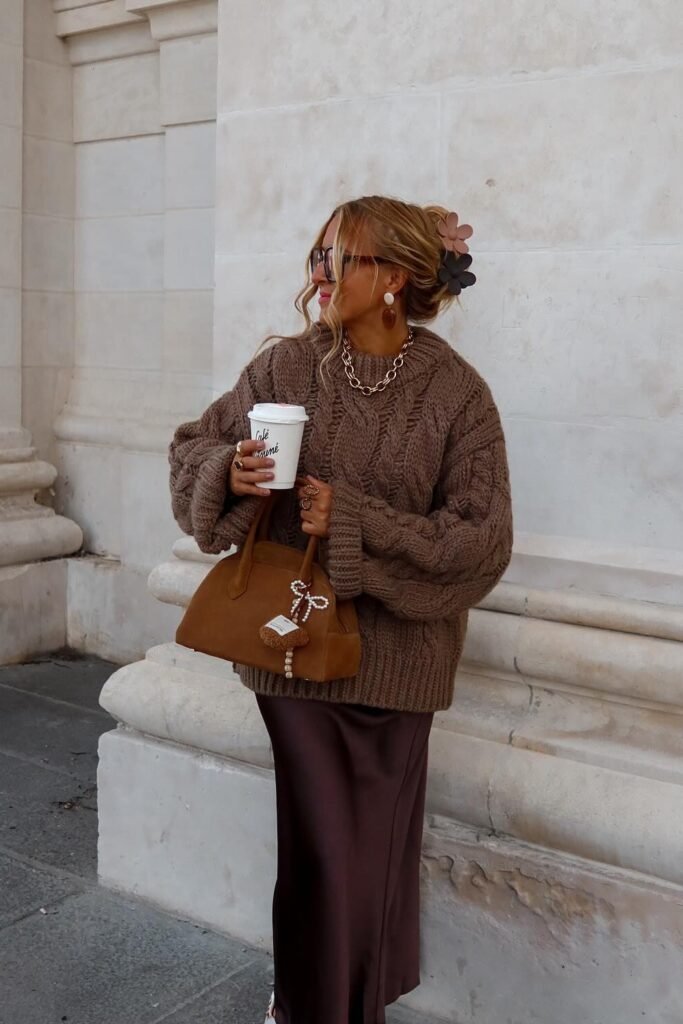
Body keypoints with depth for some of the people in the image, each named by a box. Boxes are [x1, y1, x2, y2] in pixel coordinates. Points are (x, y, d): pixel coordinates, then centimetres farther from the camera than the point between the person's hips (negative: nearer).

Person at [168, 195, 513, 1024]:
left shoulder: (457, 395, -9)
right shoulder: (284, 366, -3)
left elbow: (482, 541, -11)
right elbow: (194, 446, 8)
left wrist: (354, 523, -19)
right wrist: (228, 472, -15)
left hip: (394, 652, 0)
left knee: (377, 840, 12)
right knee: (322, 840, 6)